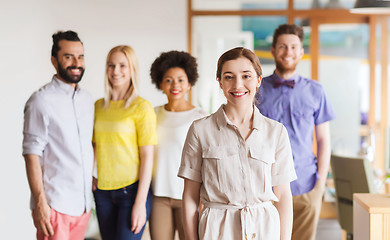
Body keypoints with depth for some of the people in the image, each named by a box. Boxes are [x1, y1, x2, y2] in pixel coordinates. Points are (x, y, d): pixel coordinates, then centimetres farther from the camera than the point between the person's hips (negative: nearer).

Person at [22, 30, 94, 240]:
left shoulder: (87, 100, 12)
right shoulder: (41, 101, -9)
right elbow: (32, 155, -12)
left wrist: (91, 177, 11)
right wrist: (40, 203, -16)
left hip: (83, 203, 6)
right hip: (55, 205, -6)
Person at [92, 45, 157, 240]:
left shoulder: (142, 107, -7)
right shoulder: (98, 106, 8)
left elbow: (147, 156, -9)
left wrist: (140, 202, -13)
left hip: (132, 189, -5)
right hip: (103, 191, 5)